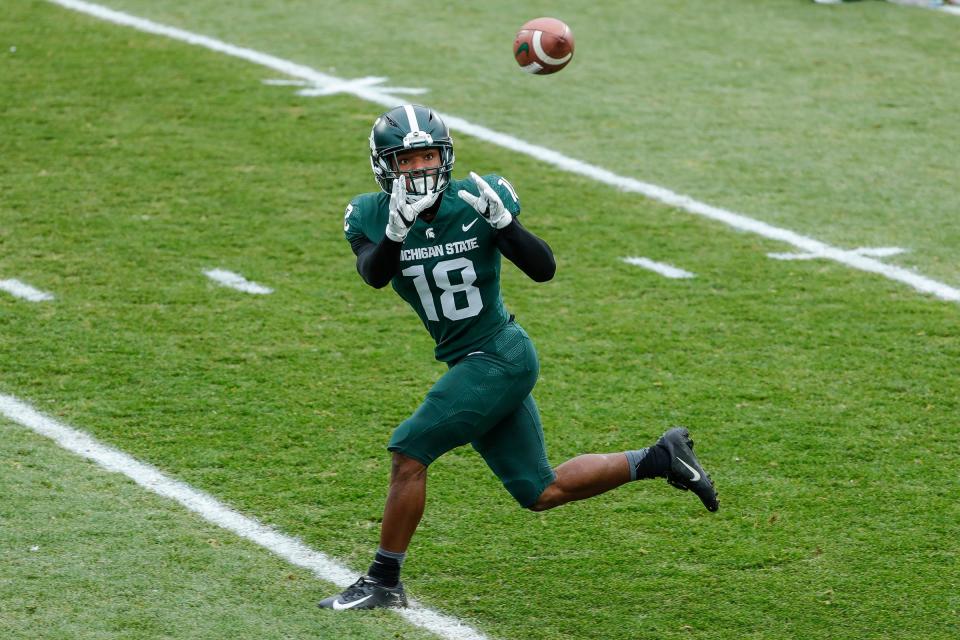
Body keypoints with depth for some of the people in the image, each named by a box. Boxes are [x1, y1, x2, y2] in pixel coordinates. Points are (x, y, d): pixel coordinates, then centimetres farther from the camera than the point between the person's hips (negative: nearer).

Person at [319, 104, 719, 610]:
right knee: (540, 493, 11)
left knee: (408, 452, -13)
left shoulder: (476, 200, -11)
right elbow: (374, 274, -24)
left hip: (498, 356, -6)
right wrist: (397, 229, -42)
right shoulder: (371, 216, -4)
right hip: (469, 363, 6)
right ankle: (660, 458, 26)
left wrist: (502, 220, -27)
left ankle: (383, 582, 2)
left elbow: (544, 269, -12)